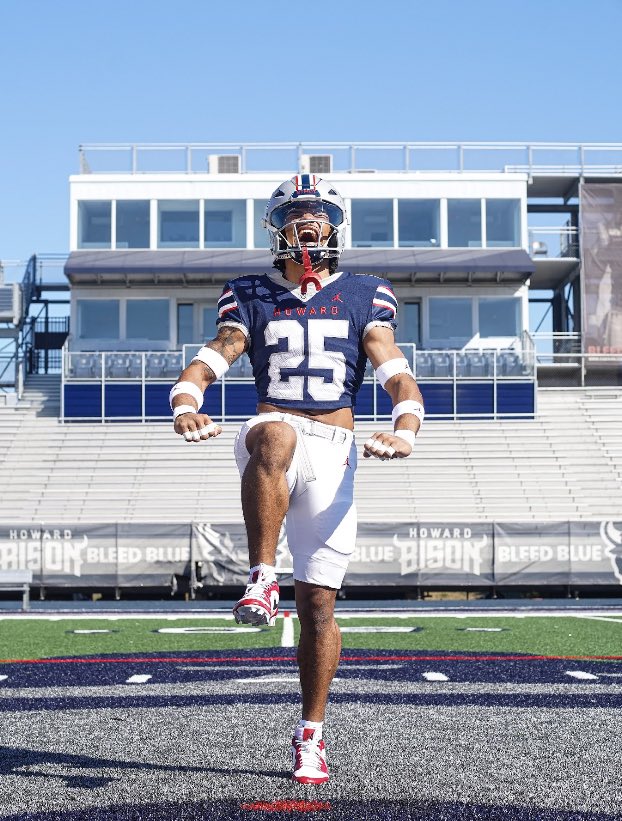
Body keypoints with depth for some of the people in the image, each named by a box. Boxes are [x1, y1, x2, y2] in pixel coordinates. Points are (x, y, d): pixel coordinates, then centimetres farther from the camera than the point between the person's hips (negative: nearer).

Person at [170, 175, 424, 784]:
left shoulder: (363, 297, 12)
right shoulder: (252, 297, 14)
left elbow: (396, 374, 1)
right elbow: (209, 361, 1)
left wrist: (405, 429, -21)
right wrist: (185, 404, -22)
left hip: (333, 453, 1)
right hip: (271, 434, 0)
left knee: (319, 601, -1)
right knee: (274, 437, -40)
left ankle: (310, 735, 14)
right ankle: (262, 581, -36)